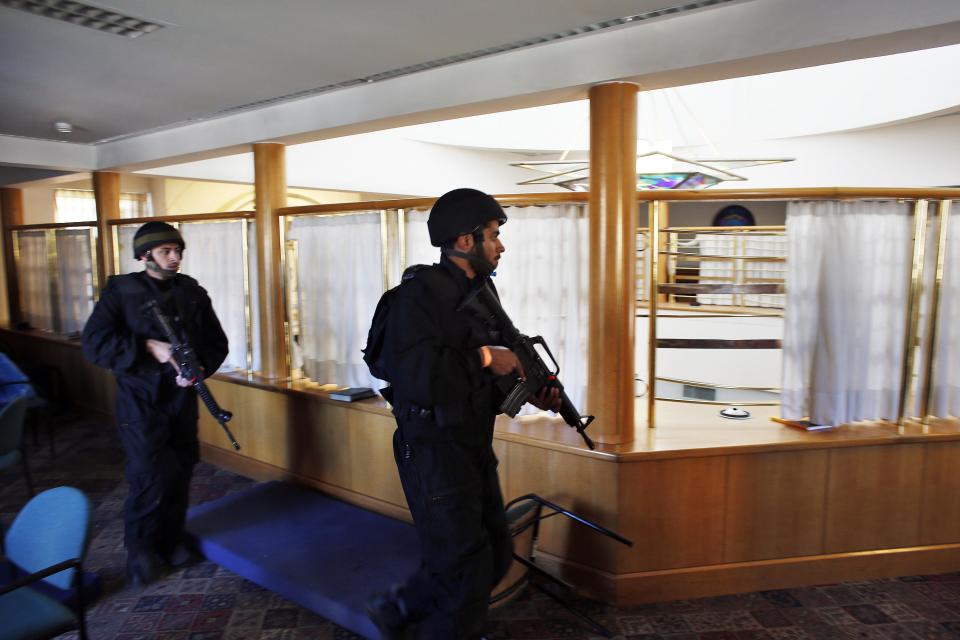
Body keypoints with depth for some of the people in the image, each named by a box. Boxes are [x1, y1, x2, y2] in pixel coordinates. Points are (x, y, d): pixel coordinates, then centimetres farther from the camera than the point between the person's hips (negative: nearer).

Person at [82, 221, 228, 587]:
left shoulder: (193, 292, 4)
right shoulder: (121, 292, -5)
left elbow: (217, 341, 6)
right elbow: (94, 343, -15)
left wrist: (200, 367, -14)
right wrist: (149, 347, -25)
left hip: (183, 399, 4)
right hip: (141, 403, -3)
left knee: (180, 473, 11)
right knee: (151, 479, -6)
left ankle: (170, 539, 31)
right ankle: (140, 551, 15)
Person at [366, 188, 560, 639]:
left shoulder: (477, 293, 11)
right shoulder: (422, 291, -17)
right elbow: (413, 373, -30)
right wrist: (485, 357, -23)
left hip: (473, 449, 9)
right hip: (435, 452, -9)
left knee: (495, 555, 19)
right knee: (465, 568, 3)